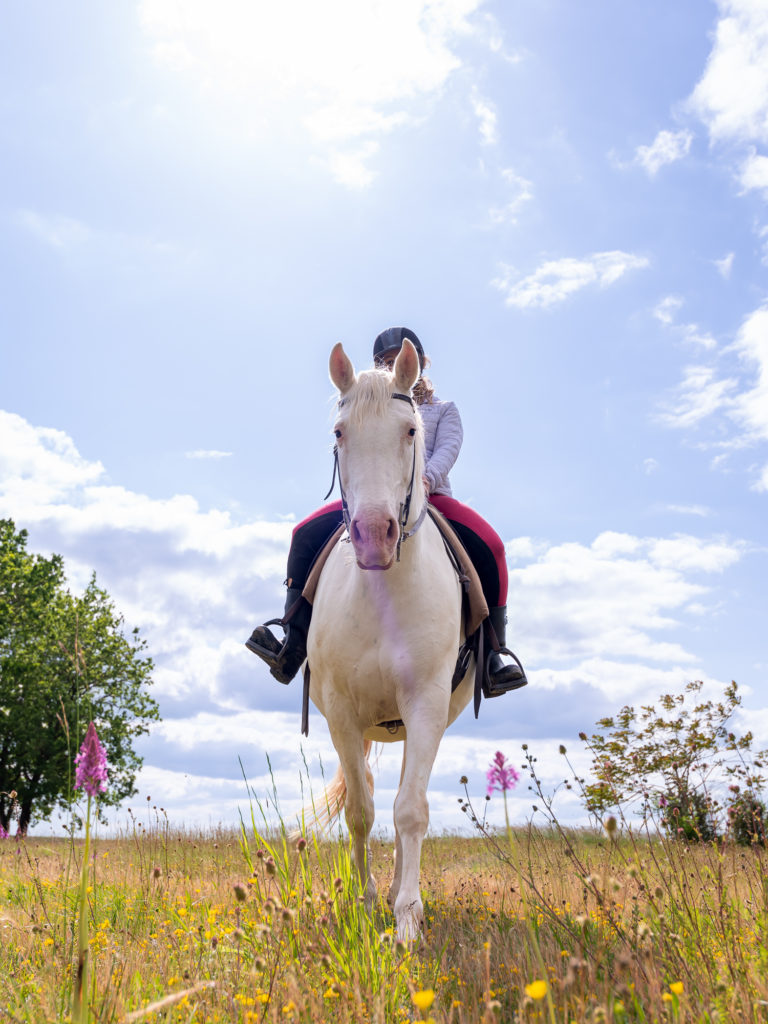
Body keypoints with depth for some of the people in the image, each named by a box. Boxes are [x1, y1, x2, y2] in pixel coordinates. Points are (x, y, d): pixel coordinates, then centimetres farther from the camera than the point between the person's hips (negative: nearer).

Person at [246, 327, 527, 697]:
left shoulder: (444, 409, 22)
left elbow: (448, 448, 2)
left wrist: (427, 477, -22)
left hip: (431, 497, -2)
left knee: (489, 546, -30)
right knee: (306, 535, -21)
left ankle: (494, 652, -22)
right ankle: (294, 642, -23)